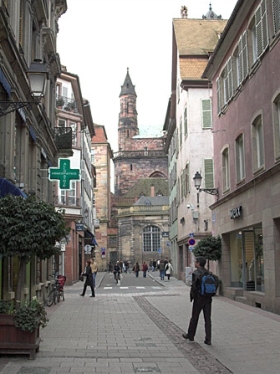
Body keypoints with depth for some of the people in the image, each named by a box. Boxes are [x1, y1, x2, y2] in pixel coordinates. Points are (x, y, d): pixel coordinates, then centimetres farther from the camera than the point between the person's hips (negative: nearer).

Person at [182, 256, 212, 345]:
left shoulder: (195, 273, -12)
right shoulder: (208, 273, 6)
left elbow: (194, 286, -16)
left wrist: (192, 296, -4)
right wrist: (209, 294, 11)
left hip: (199, 298, -5)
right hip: (208, 298, 5)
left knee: (194, 318, 10)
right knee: (207, 318, 6)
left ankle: (190, 335, 25)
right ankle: (208, 339, 5)